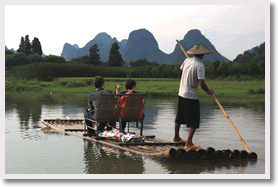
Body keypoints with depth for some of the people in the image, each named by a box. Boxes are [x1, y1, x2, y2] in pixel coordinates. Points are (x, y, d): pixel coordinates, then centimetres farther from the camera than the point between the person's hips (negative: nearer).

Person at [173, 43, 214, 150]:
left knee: (180, 117, 19)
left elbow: (181, 69, 27)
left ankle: (176, 138, 33)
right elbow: (202, 83, -23)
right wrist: (209, 91, -6)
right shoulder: (200, 66, -18)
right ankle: (189, 143, -5)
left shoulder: (187, 61, 4)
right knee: (194, 121, -2)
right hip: (192, 97, -8)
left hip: (181, 94, 8)